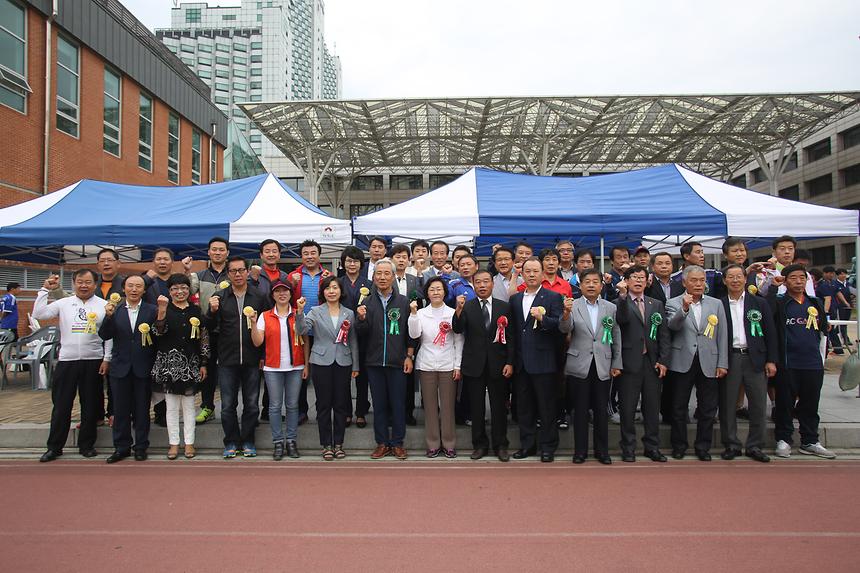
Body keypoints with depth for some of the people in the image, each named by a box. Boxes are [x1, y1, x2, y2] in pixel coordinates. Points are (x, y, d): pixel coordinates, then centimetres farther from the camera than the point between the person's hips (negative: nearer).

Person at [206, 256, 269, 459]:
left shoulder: (259, 297, 2)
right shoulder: (219, 296, 3)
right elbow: (210, 327, 1)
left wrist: (264, 356, -2)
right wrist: (213, 311, -19)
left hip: (252, 361, 0)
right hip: (227, 360, 0)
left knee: (252, 405, 8)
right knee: (228, 405, 7)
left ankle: (247, 441, 23)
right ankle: (231, 442, 22)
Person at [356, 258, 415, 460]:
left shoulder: (403, 302, 2)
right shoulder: (366, 302, 5)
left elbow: (411, 332, 4)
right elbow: (362, 333, 3)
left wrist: (409, 356, -1)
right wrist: (361, 319, -16)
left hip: (398, 362, -1)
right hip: (374, 361, 2)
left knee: (398, 404, 5)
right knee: (379, 404, 9)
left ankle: (397, 443, 17)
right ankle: (382, 443, 20)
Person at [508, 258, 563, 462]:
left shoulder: (553, 297, -1)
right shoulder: (515, 299, 13)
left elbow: (559, 325, -10)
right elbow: (512, 328, 13)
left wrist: (542, 318, -27)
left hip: (543, 361, -5)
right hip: (521, 362, 5)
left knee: (546, 407, 3)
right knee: (523, 406, 12)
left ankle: (548, 447, 15)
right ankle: (527, 444, 24)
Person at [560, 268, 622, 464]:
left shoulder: (611, 308, 6)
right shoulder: (572, 306, -2)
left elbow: (616, 338, 9)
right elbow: (565, 328, -18)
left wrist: (617, 364, 5)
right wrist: (566, 312, -38)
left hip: (603, 367, 2)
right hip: (579, 366, -2)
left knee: (601, 411, 9)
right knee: (580, 410, 6)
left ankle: (602, 451, 23)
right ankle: (580, 451, 18)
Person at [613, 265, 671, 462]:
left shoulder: (657, 305, 13)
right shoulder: (620, 303, 1)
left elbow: (664, 335, 9)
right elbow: (622, 320, -22)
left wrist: (663, 361, 1)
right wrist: (623, 295, -33)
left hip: (652, 362, 4)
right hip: (630, 362, -4)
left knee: (652, 407, 10)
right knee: (628, 408, 3)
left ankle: (652, 447, 22)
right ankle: (628, 448, 15)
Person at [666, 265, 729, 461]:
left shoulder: (716, 304, 9)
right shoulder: (673, 303, 2)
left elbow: (722, 336, 7)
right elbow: (673, 325, -16)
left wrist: (722, 363, 2)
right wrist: (684, 309, -32)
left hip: (708, 363, 2)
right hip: (683, 362, -2)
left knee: (708, 408, 8)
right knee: (679, 407, 6)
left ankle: (703, 446, 22)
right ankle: (679, 445, 20)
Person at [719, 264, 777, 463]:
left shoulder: (760, 303, 7)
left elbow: (770, 333, 6)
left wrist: (771, 360, 0)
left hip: (755, 359, 1)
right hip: (729, 359, -1)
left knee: (759, 405, 5)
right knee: (727, 405, 4)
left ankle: (755, 446, 17)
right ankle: (731, 445, 16)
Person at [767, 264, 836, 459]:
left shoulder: (815, 303, 13)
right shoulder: (779, 303, -2)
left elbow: (823, 328, 21)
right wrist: (773, 287, -23)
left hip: (813, 363, 4)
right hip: (787, 364, -4)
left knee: (810, 405, 12)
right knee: (785, 404, 4)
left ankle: (810, 442, 24)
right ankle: (783, 439, 16)